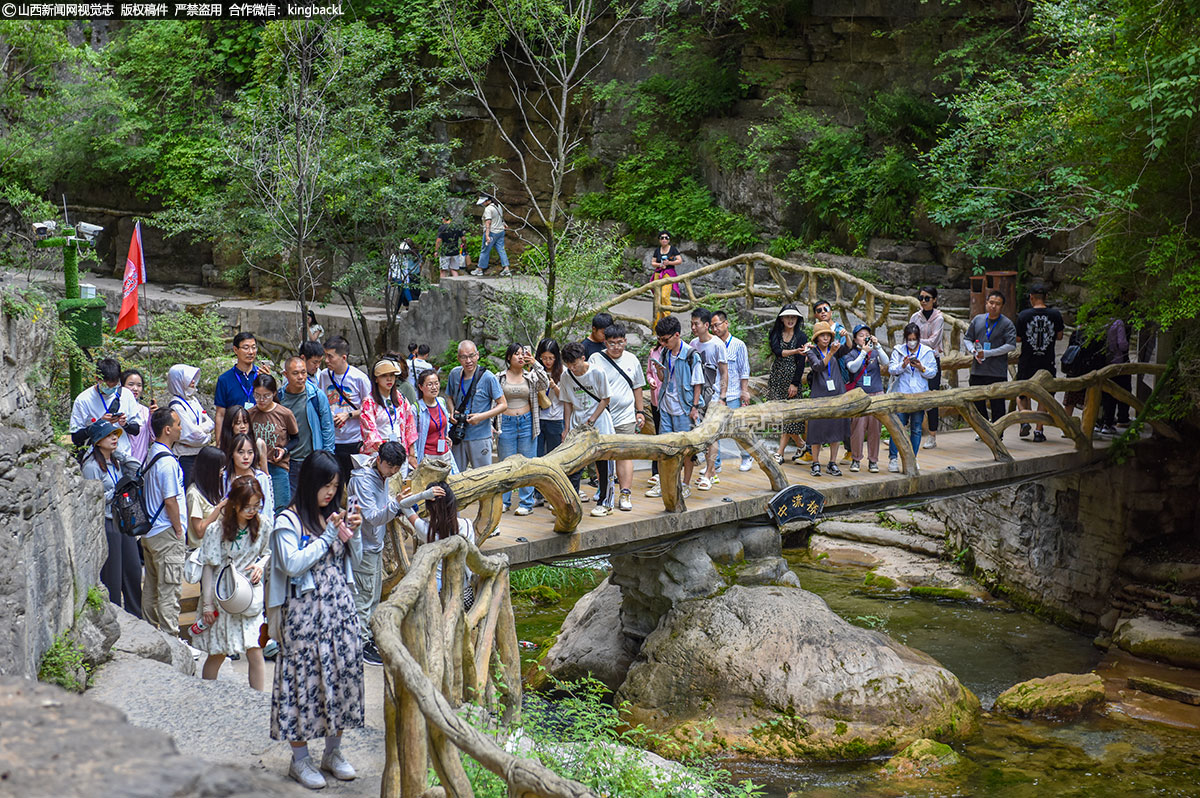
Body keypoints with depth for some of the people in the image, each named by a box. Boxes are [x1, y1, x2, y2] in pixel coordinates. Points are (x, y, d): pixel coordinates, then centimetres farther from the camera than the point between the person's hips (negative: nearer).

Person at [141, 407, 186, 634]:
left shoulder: (150, 453, 10)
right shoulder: (167, 461, -20)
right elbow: (170, 501, -21)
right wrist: (178, 531, -9)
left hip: (149, 531, 10)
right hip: (166, 534, -10)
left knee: (151, 587, 17)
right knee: (169, 590, -4)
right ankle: (170, 638, -1)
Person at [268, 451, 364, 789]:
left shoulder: (335, 515, 11)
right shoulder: (289, 521, -8)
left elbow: (354, 561, 14)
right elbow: (292, 564, -19)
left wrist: (353, 533, -4)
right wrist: (328, 536, -17)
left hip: (340, 606, 6)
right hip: (305, 610, -6)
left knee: (343, 671, 7)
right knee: (304, 677, -1)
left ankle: (333, 752, 22)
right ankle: (299, 759, 10)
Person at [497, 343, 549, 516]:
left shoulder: (530, 377, 6)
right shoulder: (500, 378, 5)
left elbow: (544, 385, -13)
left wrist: (535, 364, -21)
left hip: (527, 423, 0)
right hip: (506, 423, 0)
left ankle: (526, 503, 8)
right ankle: (504, 501, 16)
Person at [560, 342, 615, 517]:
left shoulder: (597, 373, -11)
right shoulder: (566, 377, 0)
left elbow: (605, 399, -6)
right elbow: (567, 403, 10)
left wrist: (590, 421, -11)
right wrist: (567, 428, 5)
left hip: (598, 423, -3)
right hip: (577, 424, 3)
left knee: (602, 464, 1)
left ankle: (604, 502, 12)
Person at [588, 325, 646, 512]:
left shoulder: (632, 360, 10)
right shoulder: (595, 359, -1)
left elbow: (637, 387, 20)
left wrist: (640, 411, 17)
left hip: (625, 417, 2)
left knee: (625, 455, -4)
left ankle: (625, 494, -7)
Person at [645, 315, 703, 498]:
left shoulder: (690, 355, -12)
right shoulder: (665, 353, 6)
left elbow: (697, 383, -8)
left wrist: (695, 407, -11)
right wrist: (658, 369, -5)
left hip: (684, 408, -6)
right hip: (666, 406, 6)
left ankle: (686, 485, 12)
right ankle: (663, 484, 16)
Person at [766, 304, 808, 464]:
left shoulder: (801, 336, 0)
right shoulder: (775, 334, 6)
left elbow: (801, 363, -5)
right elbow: (777, 351, -13)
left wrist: (795, 384, -11)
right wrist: (794, 351, -28)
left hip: (792, 377, -3)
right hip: (777, 376, 3)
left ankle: (780, 453, -2)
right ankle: (800, 444, 20)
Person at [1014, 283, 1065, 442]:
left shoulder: (1023, 315, -9)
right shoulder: (1055, 314, -5)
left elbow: (1018, 339, -3)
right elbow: (1059, 336, 6)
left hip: (1027, 362, -1)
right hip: (1047, 362, 1)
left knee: (1021, 394, 17)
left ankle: (1025, 420, -5)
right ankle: (1039, 431, 9)